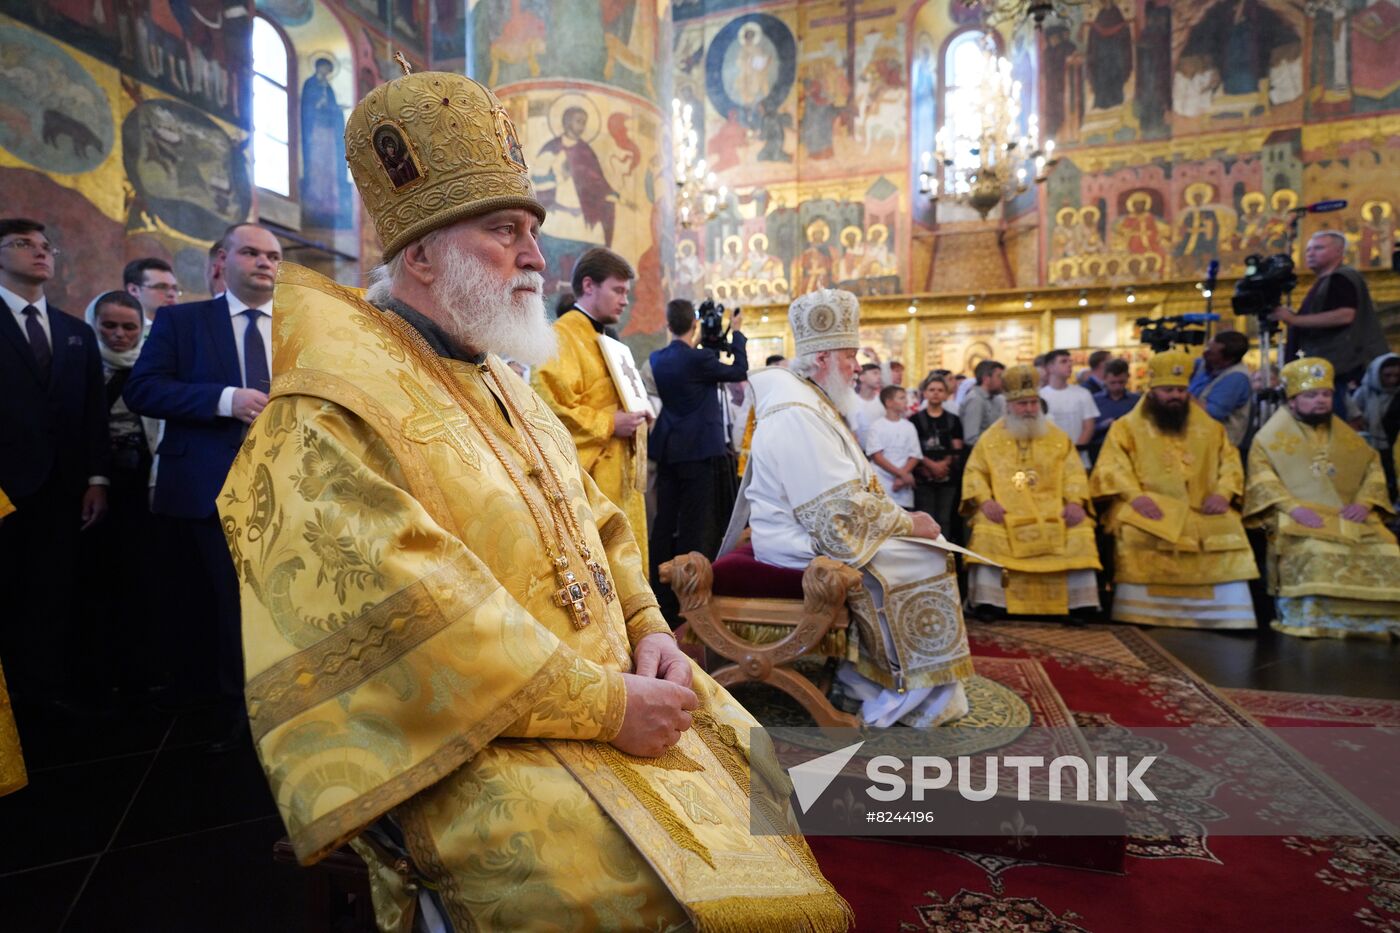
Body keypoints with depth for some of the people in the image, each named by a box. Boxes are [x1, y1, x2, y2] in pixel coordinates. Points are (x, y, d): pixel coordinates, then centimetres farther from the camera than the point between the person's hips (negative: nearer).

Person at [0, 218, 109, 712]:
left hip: (61, 487, 4)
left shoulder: (78, 333, 15)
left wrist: (96, 479, 5)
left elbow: (94, 411, 12)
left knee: (53, 599, 6)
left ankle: (50, 692, 12)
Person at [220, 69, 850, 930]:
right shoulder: (330, 417, -15)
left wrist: (650, 630, -2)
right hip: (470, 743, -8)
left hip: (609, 689, 9)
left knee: (757, 760, 10)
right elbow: (411, 613, -25)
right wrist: (604, 706, -23)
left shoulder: (506, 387, 14)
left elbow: (598, 526, 16)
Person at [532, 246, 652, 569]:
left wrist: (637, 415, 10)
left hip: (620, 477, 10)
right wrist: (608, 426, -18)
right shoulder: (560, 337, -12)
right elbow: (548, 405, -24)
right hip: (590, 482, -10)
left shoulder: (604, 339, 19)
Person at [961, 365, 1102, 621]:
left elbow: (1073, 473, 6)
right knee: (986, 531, -30)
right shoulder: (990, 438, 9)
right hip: (1006, 510, -2)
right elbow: (974, 472, 3)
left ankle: (1081, 604, -12)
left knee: (1079, 532, -23)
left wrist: (1075, 502, -13)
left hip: (1053, 508, 2)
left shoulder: (1058, 437, 14)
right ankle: (987, 602, -24)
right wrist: (985, 501, -15)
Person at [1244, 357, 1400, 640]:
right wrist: (1293, 506, -20)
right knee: (1317, 554, -35)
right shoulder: (1273, 434, 8)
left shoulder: (1344, 433, 23)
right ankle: (1312, 622, -27)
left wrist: (1364, 502, -2)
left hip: (1348, 515, 5)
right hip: (1299, 517, -5)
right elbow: (1260, 475, -4)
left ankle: (1375, 620, -8)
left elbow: (1373, 466, 19)